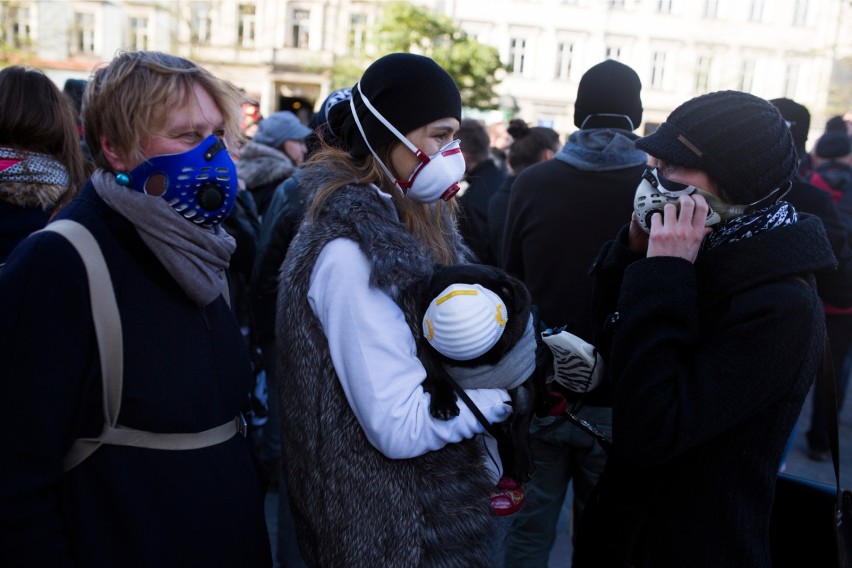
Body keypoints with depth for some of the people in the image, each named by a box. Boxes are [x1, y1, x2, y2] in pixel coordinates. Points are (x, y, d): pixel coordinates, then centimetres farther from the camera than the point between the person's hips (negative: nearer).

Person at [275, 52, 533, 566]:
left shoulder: (409, 223, 3)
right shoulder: (352, 253, -25)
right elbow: (400, 427, -27)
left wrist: (543, 350, -3)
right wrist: (508, 393, -16)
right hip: (404, 527, -8)